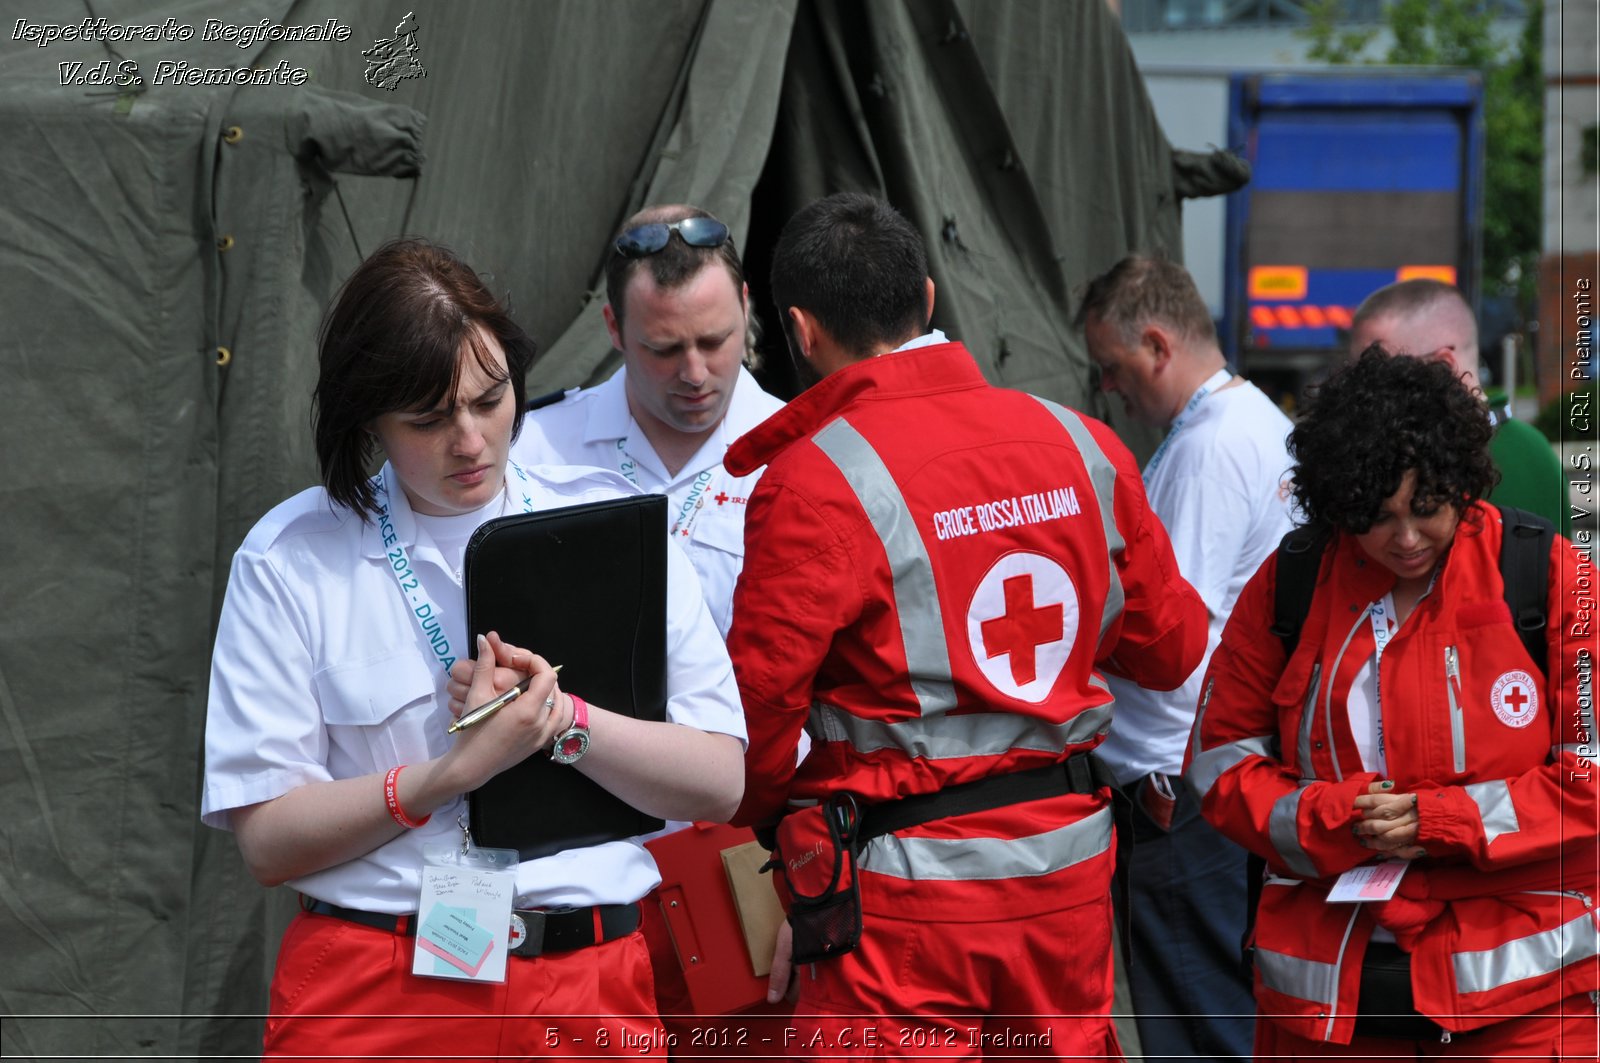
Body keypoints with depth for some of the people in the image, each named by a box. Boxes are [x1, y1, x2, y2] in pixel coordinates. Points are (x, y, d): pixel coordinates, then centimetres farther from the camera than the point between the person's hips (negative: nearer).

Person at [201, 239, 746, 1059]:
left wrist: (561, 720, -15)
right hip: (371, 997, -1)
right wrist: (455, 771, -17)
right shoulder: (290, 560, -1)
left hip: (593, 992, 2)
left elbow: (718, 783, -1)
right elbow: (266, 838, -7)